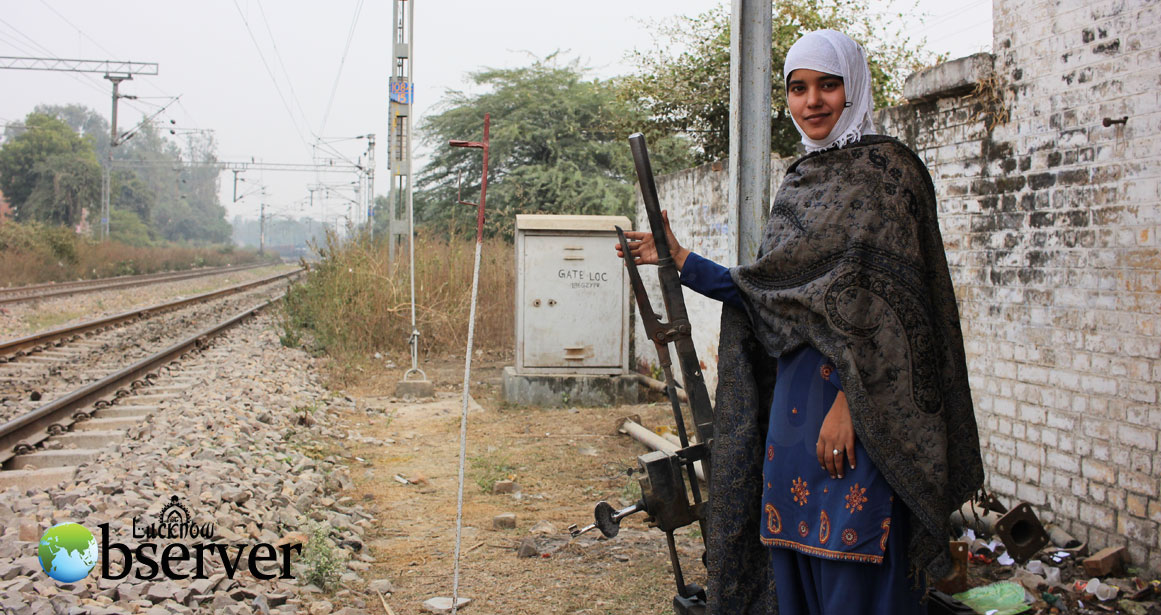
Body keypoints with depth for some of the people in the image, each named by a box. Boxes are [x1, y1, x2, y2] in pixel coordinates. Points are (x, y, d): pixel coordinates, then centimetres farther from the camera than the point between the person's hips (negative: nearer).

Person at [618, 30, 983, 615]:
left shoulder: (885, 166, -6)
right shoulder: (800, 181, 16)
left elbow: (885, 299, -15)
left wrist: (849, 403, -21)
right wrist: (679, 258, 16)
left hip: (856, 404, -7)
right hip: (793, 398, 8)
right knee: (795, 567, 13)